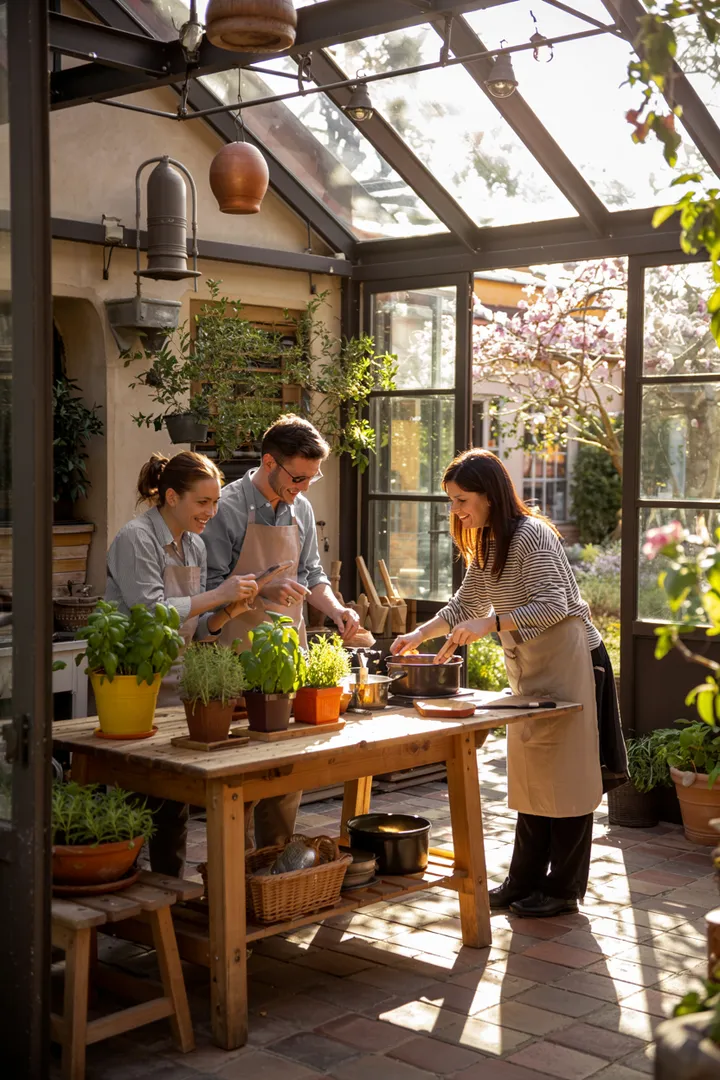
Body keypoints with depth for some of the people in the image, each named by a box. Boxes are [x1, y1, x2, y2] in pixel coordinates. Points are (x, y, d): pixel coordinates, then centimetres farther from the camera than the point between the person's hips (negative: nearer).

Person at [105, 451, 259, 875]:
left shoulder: (195, 547, 12)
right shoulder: (136, 539, -12)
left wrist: (225, 614, -5)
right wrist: (217, 595, -20)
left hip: (177, 692, 7)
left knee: (176, 808, 10)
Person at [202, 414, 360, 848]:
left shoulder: (301, 509, 10)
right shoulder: (229, 507, -10)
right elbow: (210, 585, -11)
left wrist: (335, 608, 1)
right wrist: (263, 591, -24)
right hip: (242, 653, -6)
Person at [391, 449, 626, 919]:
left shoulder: (531, 535, -17)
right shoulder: (485, 545, 11)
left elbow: (554, 605, -24)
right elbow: (466, 605, 20)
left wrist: (489, 624, -29)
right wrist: (419, 635, 8)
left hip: (567, 658, -9)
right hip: (530, 666, 9)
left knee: (564, 773, -2)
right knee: (529, 772, 12)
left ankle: (564, 889, 7)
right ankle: (525, 880, 20)